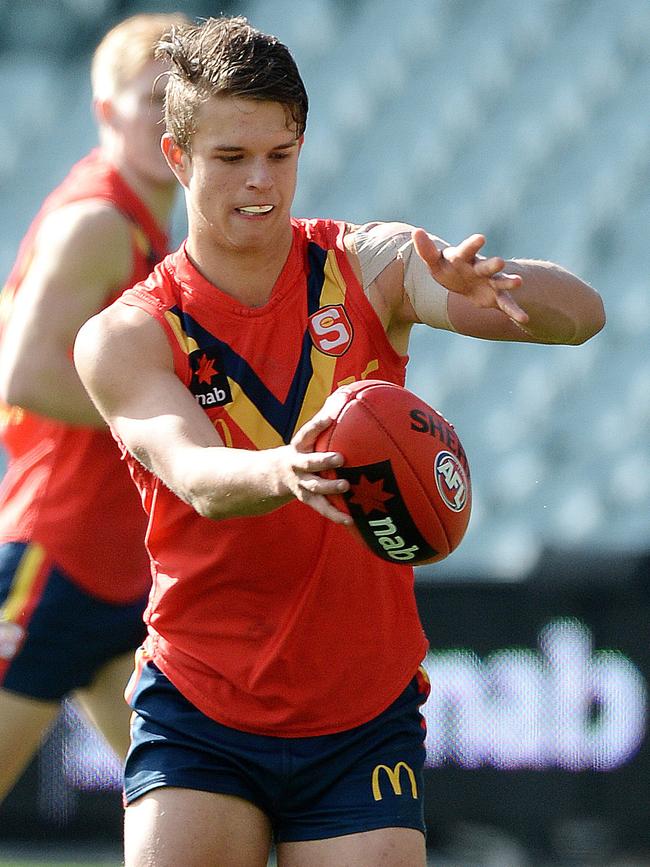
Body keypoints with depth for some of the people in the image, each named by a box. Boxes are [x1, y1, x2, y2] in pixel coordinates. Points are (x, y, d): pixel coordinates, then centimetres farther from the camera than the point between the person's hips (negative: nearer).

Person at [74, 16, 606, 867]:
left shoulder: (370, 267, -2)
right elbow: (196, 476, -24)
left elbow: (581, 312, -14)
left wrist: (490, 289, -37)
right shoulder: (125, 338, -6)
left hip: (366, 724, 1)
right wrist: (282, 474, -48)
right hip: (195, 724, -1)